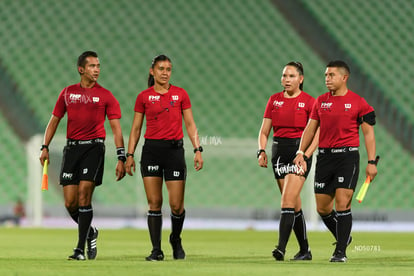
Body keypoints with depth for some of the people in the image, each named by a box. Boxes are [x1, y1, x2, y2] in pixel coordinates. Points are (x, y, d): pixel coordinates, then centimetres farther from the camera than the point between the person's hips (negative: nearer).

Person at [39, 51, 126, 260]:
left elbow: (116, 128, 3)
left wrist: (121, 158, -4)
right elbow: (54, 121, 17)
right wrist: (45, 147, 6)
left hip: (94, 147, -3)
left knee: (84, 197, -13)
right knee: (70, 203, -1)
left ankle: (80, 248, -8)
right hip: (71, 147, 3)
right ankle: (90, 233, 26)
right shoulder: (68, 93, 11)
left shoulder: (105, 95, 4)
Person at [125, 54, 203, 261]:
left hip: (174, 149, 0)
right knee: (154, 203, -4)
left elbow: (190, 124, 7)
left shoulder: (180, 94, 5)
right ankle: (156, 250, 0)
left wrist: (197, 150, -3)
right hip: (151, 149, 0)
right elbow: (136, 128, 9)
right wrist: (130, 155, 2)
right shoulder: (144, 97, 5)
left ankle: (176, 240, 25)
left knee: (176, 205, -2)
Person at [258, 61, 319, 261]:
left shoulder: (309, 102, -3)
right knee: (294, 205, 9)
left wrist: (305, 156, -17)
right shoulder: (274, 100, 10)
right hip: (279, 152, 5)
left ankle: (281, 248, -22)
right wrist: (262, 151, -5)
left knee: (287, 201, -17)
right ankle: (304, 250, 18)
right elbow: (264, 131, 11)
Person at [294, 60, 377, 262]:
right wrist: (301, 152, 3)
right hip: (325, 156, 5)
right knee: (322, 208, 5)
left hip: (348, 156, -5)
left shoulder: (357, 102, -2)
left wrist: (371, 162, -6)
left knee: (342, 204, -12)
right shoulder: (320, 101, 10)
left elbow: (368, 133, 0)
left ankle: (340, 251, -5)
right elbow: (310, 128, 15)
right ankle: (344, 237, 29)